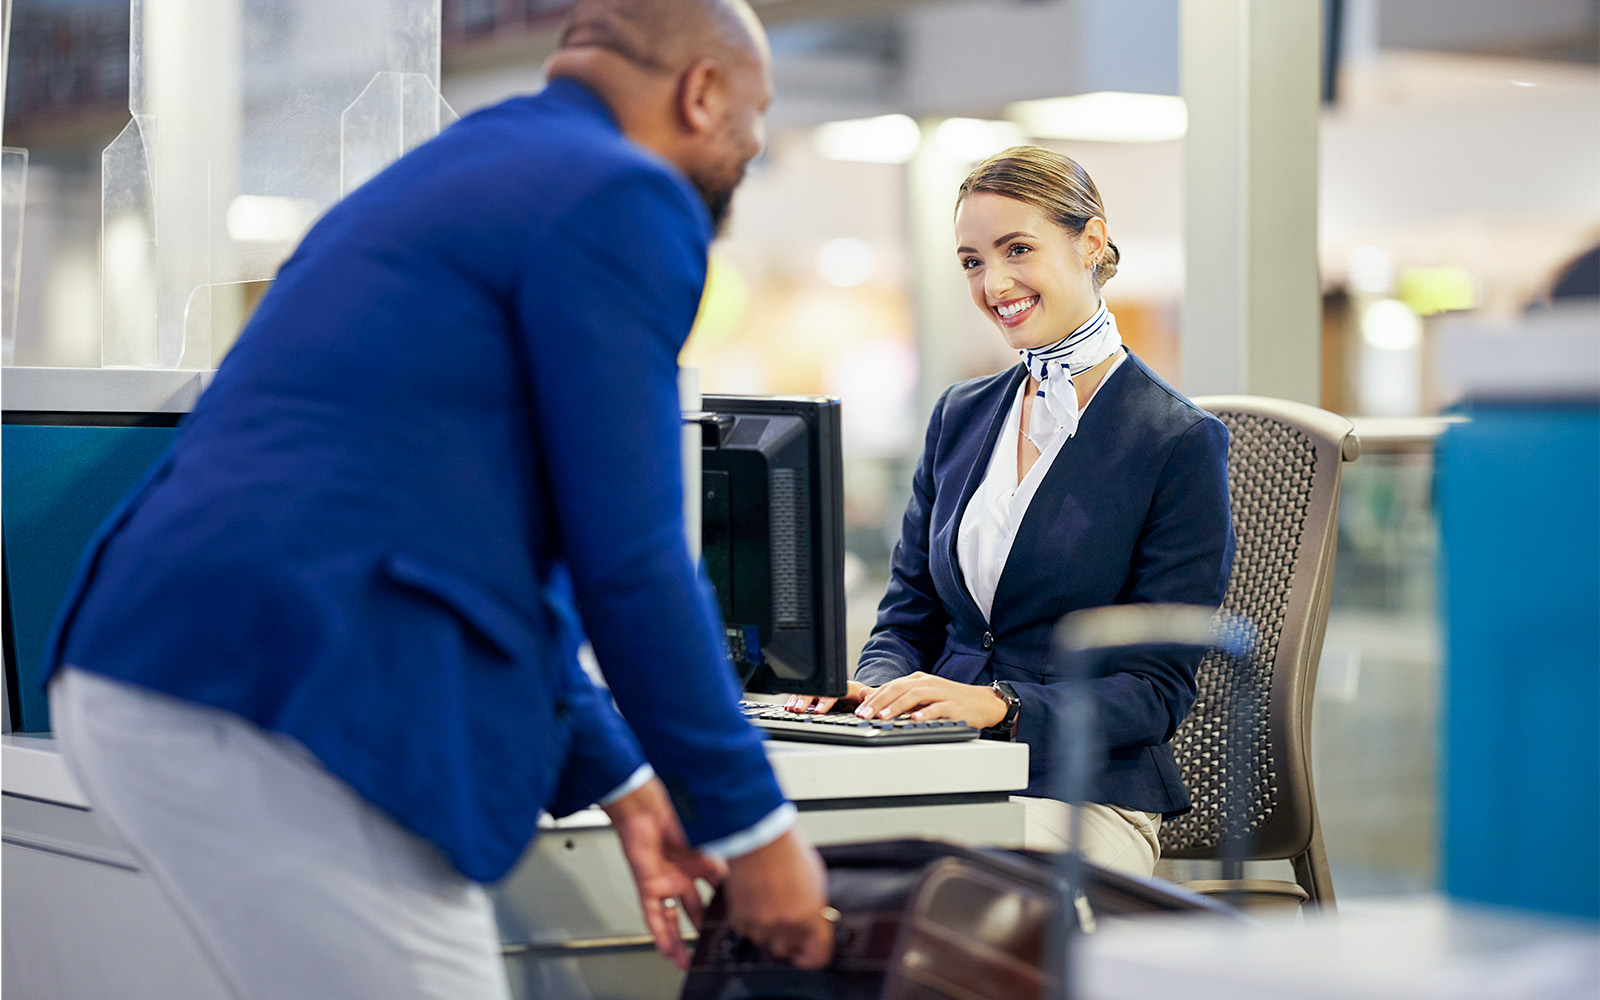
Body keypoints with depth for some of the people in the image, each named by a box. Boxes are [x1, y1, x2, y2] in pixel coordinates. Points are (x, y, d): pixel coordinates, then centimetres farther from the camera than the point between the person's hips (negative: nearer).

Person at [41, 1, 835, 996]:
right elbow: (628, 559, -9)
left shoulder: (447, 174, 25)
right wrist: (750, 827, 1)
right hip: (276, 715, -10)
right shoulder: (621, 196, -4)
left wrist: (620, 784, 29)